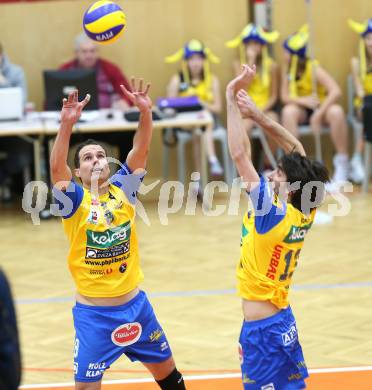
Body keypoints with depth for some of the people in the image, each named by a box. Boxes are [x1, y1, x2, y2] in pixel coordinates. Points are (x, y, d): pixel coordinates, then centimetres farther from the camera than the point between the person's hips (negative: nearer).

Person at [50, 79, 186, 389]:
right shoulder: (75, 200, -10)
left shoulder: (122, 189, -1)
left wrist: (145, 112, -26)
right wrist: (67, 124, -40)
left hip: (134, 304, 4)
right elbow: (56, 168, -27)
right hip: (93, 313, -3)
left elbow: (141, 151, -11)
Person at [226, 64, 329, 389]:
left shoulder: (274, 214, -20)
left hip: (264, 331, -8)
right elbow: (297, 150, 9)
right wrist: (257, 115, 3)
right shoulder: (305, 214, -1)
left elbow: (240, 154, -21)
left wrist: (232, 100, -15)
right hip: (282, 322, 8)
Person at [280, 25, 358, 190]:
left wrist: (318, 114, -31)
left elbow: (336, 91, -27)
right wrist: (303, 100, -26)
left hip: (322, 107, -3)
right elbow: (285, 97, -6)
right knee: (288, 112, -31)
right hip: (302, 109, 3)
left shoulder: (313, 68, -17)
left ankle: (342, 166, -26)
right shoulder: (288, 70, -4)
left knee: (336, 112, -36)